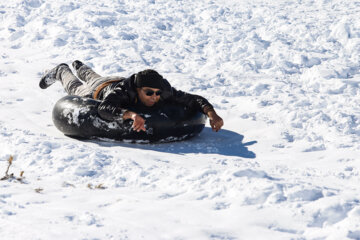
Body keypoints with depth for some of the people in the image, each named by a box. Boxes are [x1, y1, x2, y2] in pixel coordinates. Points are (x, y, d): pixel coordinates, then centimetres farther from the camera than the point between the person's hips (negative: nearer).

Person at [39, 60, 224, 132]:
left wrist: (211, 113, -65)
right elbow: (104, 109, -69)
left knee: (93, 79, 42)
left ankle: (80, 68, 74)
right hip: (100, 91, -5)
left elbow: (192, 99, -46)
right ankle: (61, 71, 64)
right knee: (76, 89, 33)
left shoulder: (164, 93, -44)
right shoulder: (122, 92, -53)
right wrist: (131, 114, -85)